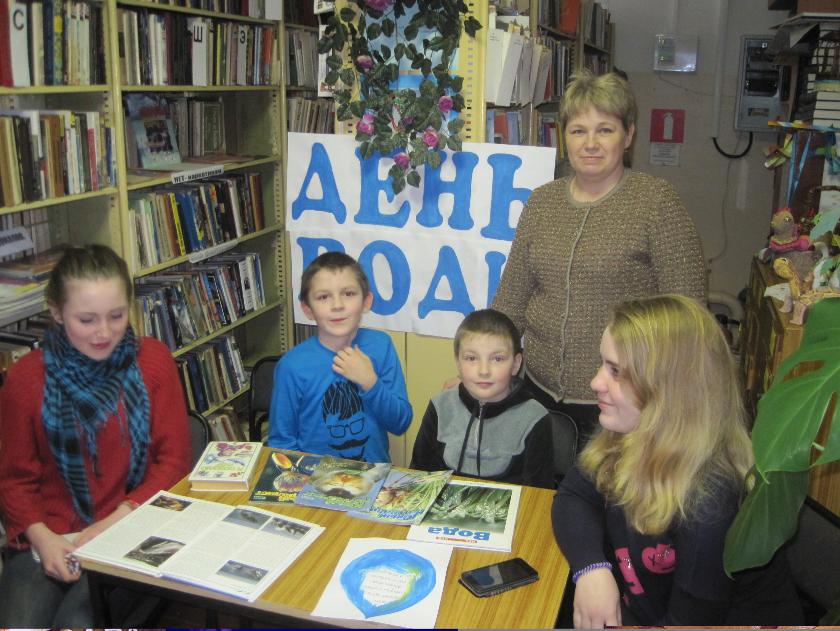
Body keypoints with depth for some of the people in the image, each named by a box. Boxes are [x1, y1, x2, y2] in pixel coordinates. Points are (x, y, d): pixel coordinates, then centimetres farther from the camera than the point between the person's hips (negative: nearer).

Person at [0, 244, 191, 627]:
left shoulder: (153, 361, -2)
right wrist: (42, 537, -12)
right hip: (47, 539, 1)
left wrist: (117, 521, -13)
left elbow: (173, 461, 0)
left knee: (78, 620, -23)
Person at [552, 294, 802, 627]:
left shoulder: (709, 501, -31)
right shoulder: (625, 435, -11)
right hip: (643, 608, 6)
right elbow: (574, 495, -4)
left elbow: (690, 620, -23)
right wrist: (592, 568, -22)